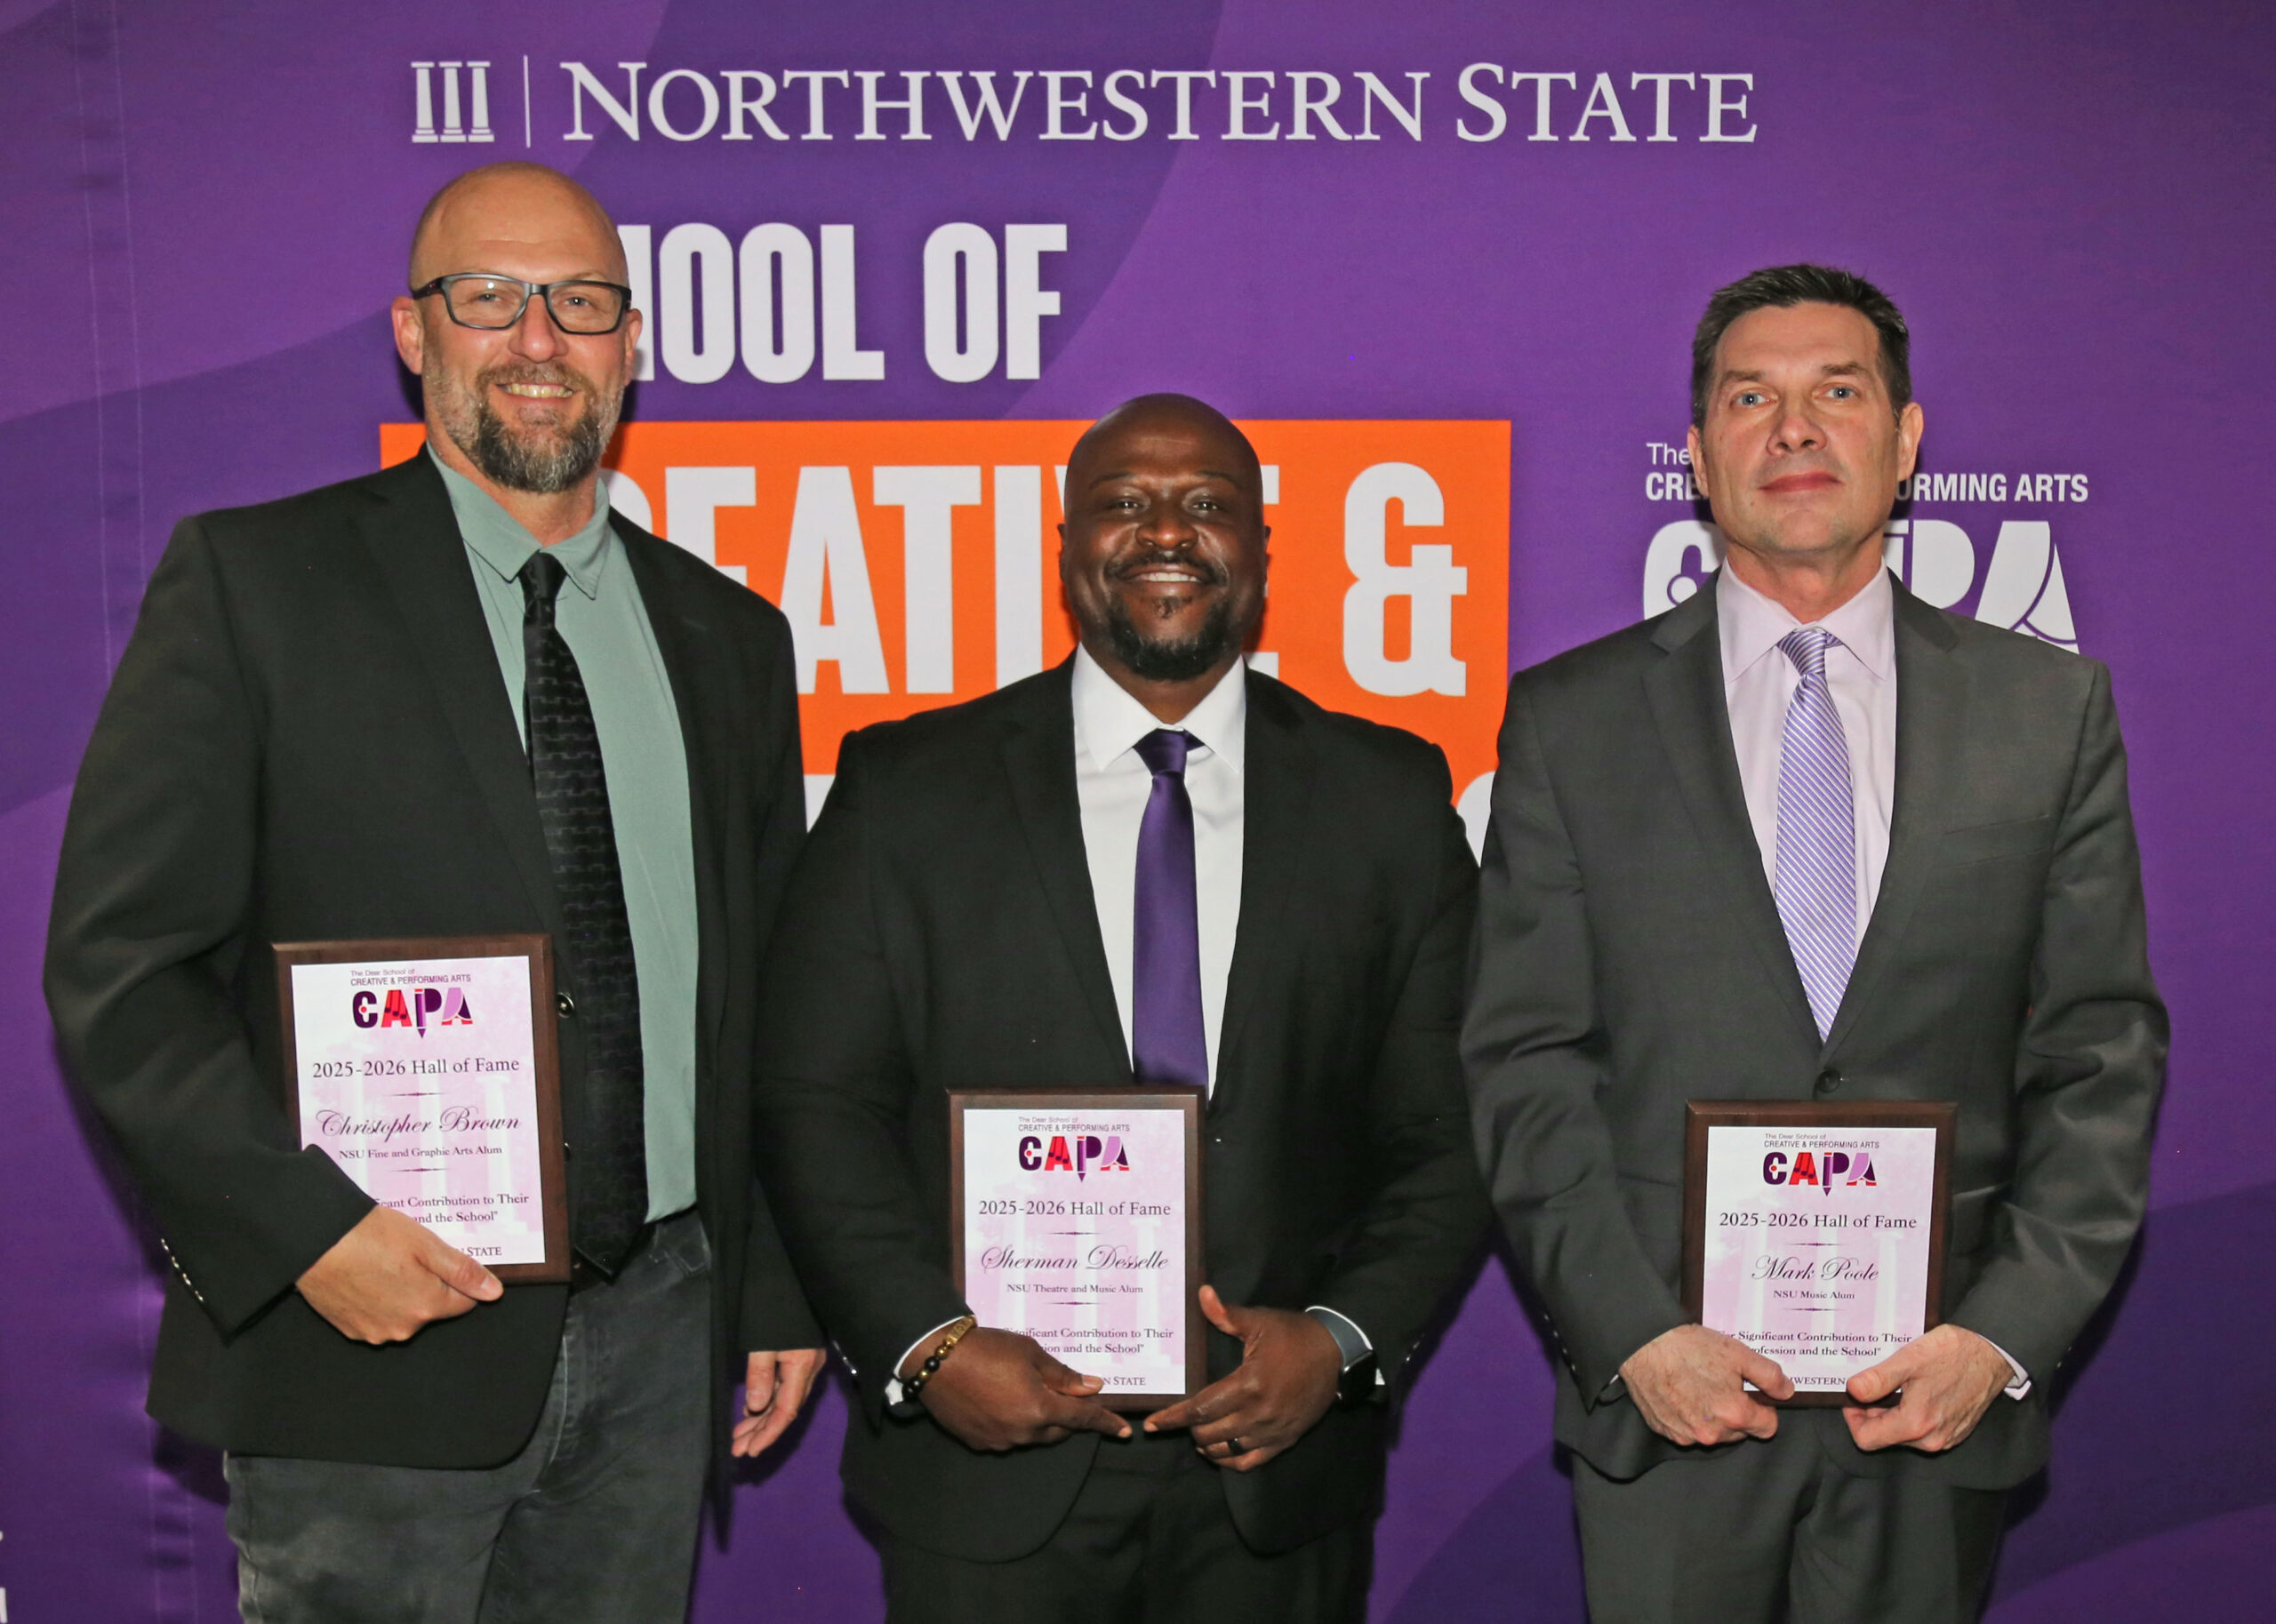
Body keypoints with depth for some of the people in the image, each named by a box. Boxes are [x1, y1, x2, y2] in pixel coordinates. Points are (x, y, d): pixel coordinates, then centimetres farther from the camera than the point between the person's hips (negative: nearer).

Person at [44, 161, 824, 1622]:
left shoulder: (728, 635, 10)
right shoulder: (253, 582, -3)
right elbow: (117, 966, -6)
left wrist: (780, 1291, 11)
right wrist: (307, 1225, -16)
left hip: (661, 1338, 4)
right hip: (376, 1340, -3)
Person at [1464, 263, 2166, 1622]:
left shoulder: (2052, 709, 4)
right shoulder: (1570, 720, 1)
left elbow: (2103, 1060, 2)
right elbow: (1527, 1064, -2)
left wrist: (2007, 1335, -7)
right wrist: (1636, 1335, -11)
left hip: (1940, 1401, 1)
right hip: (1665, 1396, -1)